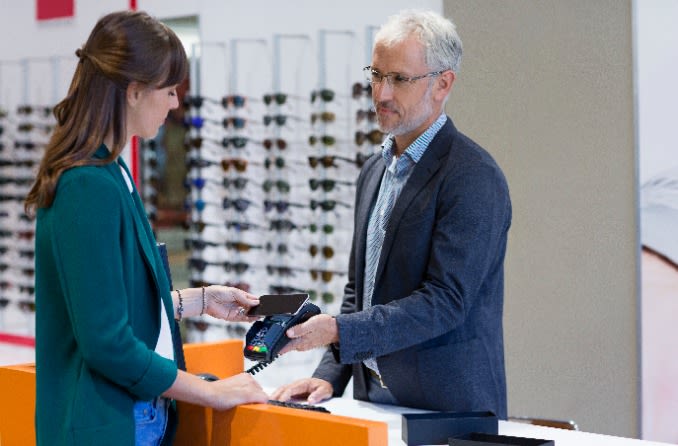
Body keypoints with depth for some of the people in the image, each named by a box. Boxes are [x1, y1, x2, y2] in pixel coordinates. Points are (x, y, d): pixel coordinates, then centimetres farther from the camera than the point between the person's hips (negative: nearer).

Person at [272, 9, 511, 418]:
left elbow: (445, 301, -20)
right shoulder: (375, 172, 13)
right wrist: (330, 376, 6)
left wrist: (337, 330, -25)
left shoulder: (474, 177, -13)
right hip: (375, 401, 7)